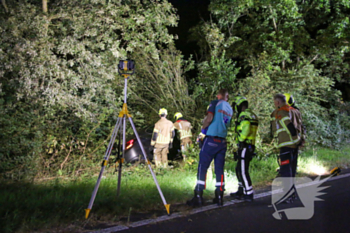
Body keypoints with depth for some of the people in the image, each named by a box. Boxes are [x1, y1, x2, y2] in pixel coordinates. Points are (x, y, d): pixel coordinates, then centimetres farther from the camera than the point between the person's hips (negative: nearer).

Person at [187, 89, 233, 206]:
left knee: (202, 167, -2)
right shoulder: (230, 109, 14)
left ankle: (198, 196, -5)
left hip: (211, 139, -5)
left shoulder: (215, 103, -3)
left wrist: (203, 128, 0)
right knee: (219, 169, 9)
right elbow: (228, 125, 14)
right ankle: (219, 197, 10)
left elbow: (209, 118, -14)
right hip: (223, 141, 6)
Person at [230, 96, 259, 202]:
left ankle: (249, 194, -4)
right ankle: (241, 192, 25)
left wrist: (240, 140, -15)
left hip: (244, 147, -10)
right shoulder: (253, 115, 18)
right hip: (251, 146, 10)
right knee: (239, 169, 19)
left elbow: (246, 129, -27)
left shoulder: (244, 115, -12)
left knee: (243, 171, -6)